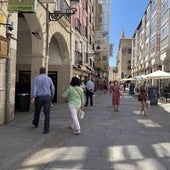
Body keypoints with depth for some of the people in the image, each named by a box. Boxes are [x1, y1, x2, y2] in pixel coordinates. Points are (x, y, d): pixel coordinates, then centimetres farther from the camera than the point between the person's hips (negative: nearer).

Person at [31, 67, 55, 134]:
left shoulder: (36, 78, 0)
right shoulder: (49, 78, 5)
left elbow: (34, 88, -13)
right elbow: (52, 89, 13)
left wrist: (32, 97, -20)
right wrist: (52, 96, 31)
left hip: (38, 97, 1)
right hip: (47, 97, 0)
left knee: (37, 111, 22)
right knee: (47, 114, 0)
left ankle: (35, 123, 47)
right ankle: (46, 129, -4)